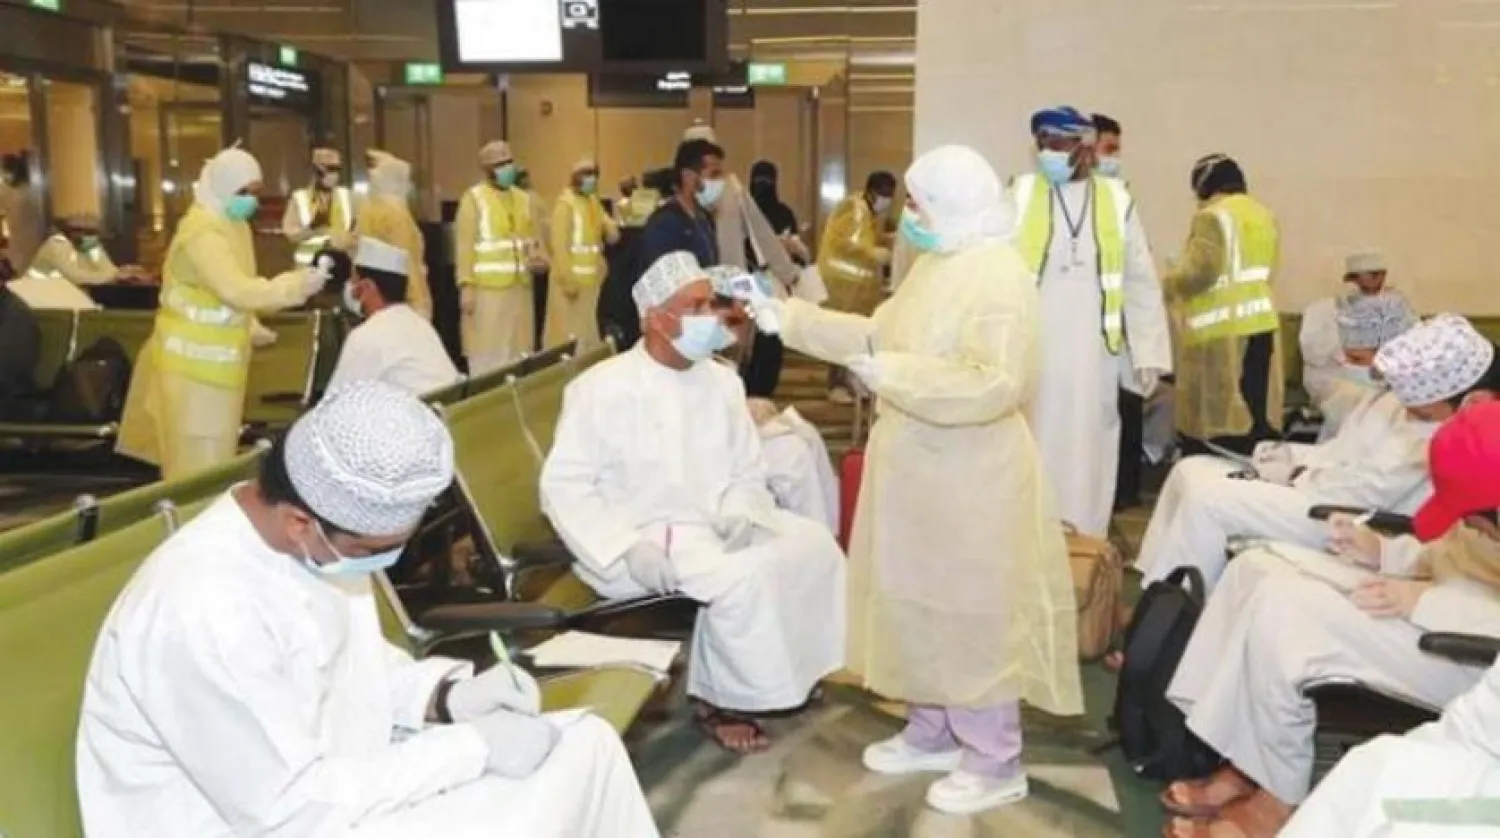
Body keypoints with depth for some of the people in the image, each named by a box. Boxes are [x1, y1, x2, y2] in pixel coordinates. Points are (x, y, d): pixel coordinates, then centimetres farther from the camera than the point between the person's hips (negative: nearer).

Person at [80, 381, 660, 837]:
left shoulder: (324, 533, -7)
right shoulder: (204, 614, -32)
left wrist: (445, 695, -8)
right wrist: (470, 748, -22)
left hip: (339, 769, 8)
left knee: (586, 747, 2)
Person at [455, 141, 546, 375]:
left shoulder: (523, 199, 15)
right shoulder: (474, 198, -2)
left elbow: (533, 240, 20)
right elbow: (464, 246, -6)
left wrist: (539, 258, -2)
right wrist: (466, 286, -13)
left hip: (520, 287, 5)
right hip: (486, 288, -5)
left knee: (517, 353, 9)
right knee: (487, 353, -3)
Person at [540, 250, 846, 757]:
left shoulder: (722, 382, 6)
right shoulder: (600, 388, -12)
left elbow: (748, 471, 11)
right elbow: (563, 486, -13)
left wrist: (740, 514, -12)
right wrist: (628, 550, -24)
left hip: (713, 528, 7)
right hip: (642, 540, -7)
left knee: (813, 544, -8)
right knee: (743, 576, -29)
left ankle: (792, 667, 9)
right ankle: (717, 699, -8)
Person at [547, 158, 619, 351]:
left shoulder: (594, 202, 12)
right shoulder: (565, 203, -11)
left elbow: (612, 237, 12)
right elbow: (560, 245, -16)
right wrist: (567, 279, -20)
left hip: (591, 279, 8)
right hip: (571, 279, -8)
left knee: (588, 332, 14)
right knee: (568, 333, -5)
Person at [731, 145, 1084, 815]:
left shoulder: (998, 277, -20)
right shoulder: (935, 265, 10)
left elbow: (994, 383, -29)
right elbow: (878, 333, 14)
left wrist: (889, 375, -25)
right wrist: (785, 317, 10)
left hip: (969, 481, -10)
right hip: (919, 470, 10)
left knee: (971, 618, 2)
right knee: (919, 605, 18)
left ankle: (995, 763, 17)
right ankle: (931, 734, 34)